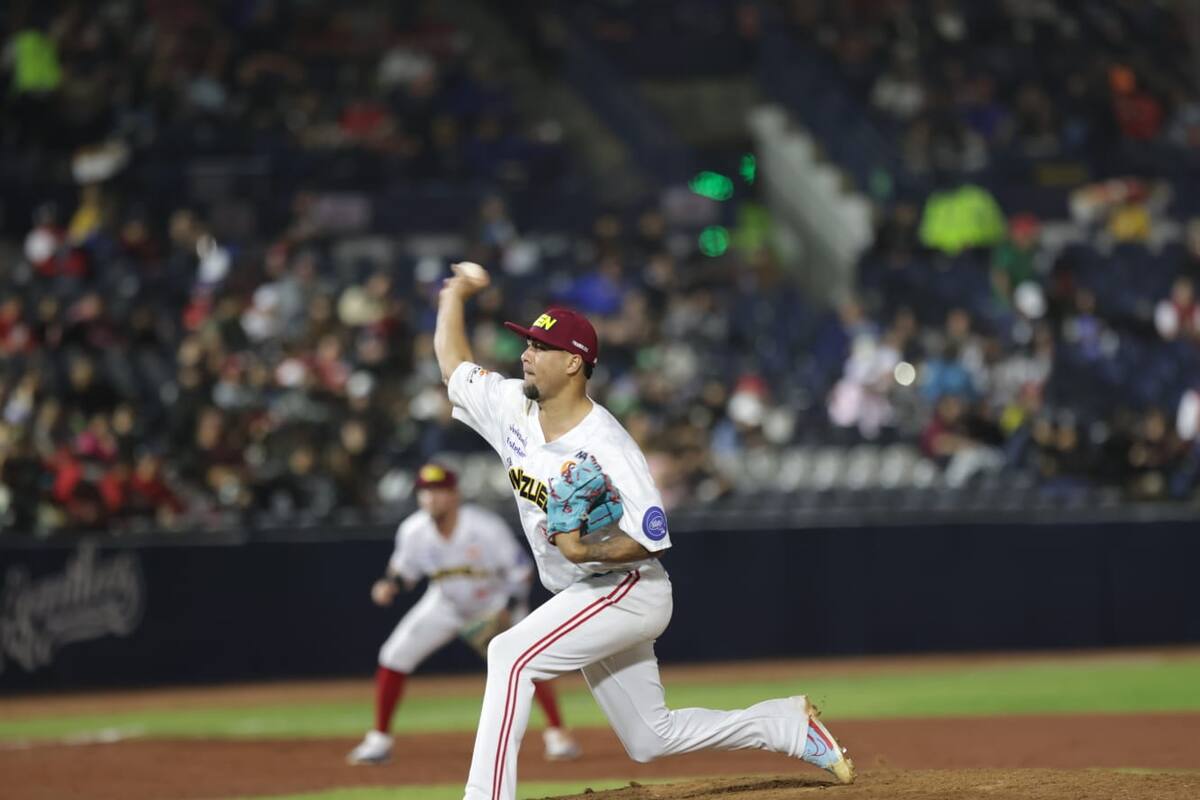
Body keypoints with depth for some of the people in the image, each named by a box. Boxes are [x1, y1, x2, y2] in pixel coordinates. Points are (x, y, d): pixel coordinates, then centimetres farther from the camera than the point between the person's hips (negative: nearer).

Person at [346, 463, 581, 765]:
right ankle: (379, 740, 4)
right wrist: (390, 584, -22)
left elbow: (522, 570, -19)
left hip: (496, 605, -3)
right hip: (445, 605, 3)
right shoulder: (414, 531, -20)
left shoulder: (487, 528, -30)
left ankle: (556, 732, -5)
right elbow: (404, 567, 0)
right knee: (394, 657, -8)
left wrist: (509, 610, -31)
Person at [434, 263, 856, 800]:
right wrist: (455, 293, 15)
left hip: (626, 590, -9)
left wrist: (587, 551, -36)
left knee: (511, 653, -26)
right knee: (650, 740, 14)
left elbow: (651, 540, -22)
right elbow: (452, 363, 13)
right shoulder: (514, 410, -1)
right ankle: (789, 724, 28)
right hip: (584, 597, 9)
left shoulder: (607, 447, -23)